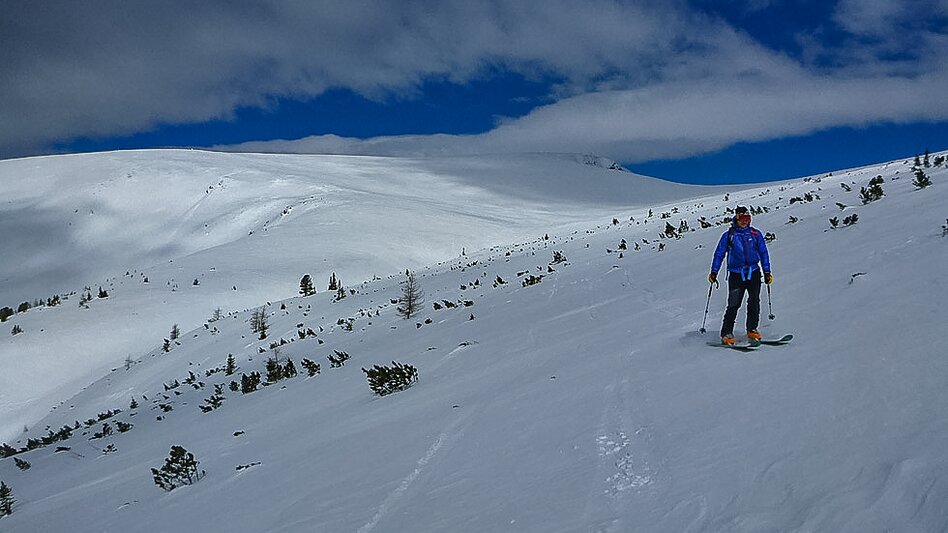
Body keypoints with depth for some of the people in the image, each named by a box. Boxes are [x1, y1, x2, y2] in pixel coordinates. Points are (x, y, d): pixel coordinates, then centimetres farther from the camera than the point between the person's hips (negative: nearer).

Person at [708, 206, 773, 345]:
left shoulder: (755, 234, 10)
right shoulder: (728, 236, 4)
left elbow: (763, 253, 14)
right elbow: (719, 254, 8)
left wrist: (767, 272, 11)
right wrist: (714, 272, 2)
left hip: (753, 273, 2)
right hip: (736, 274, -2)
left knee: (754, 302, -4)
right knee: (733, 304, -8)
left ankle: (752, 330, 8)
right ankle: (726, 334, -3)